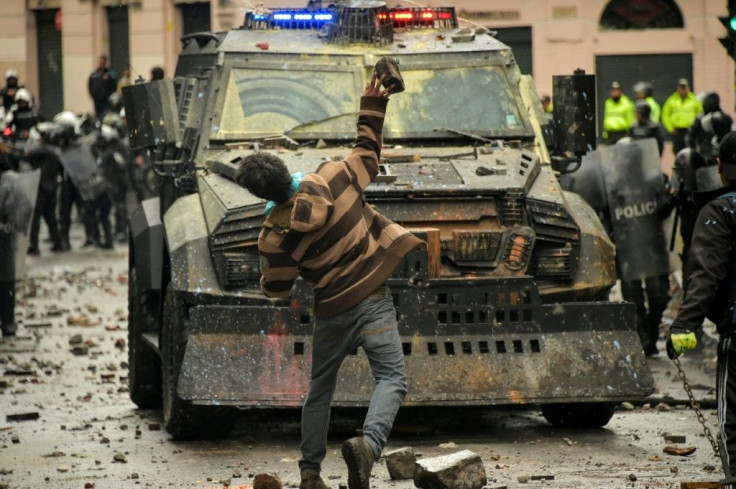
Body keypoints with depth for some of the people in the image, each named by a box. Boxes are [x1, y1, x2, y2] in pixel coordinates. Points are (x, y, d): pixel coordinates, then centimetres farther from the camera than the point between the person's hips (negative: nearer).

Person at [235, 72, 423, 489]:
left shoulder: (276, 235, -12)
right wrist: (373, 105, 16)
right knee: (391, 378, -6)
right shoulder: (334, 179, -11)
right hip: (372, 300, -1)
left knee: (320, 389, 19)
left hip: (332, 310, 1)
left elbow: (276, 289, -2)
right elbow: (367, 154, 7)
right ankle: (369, 442, -32)